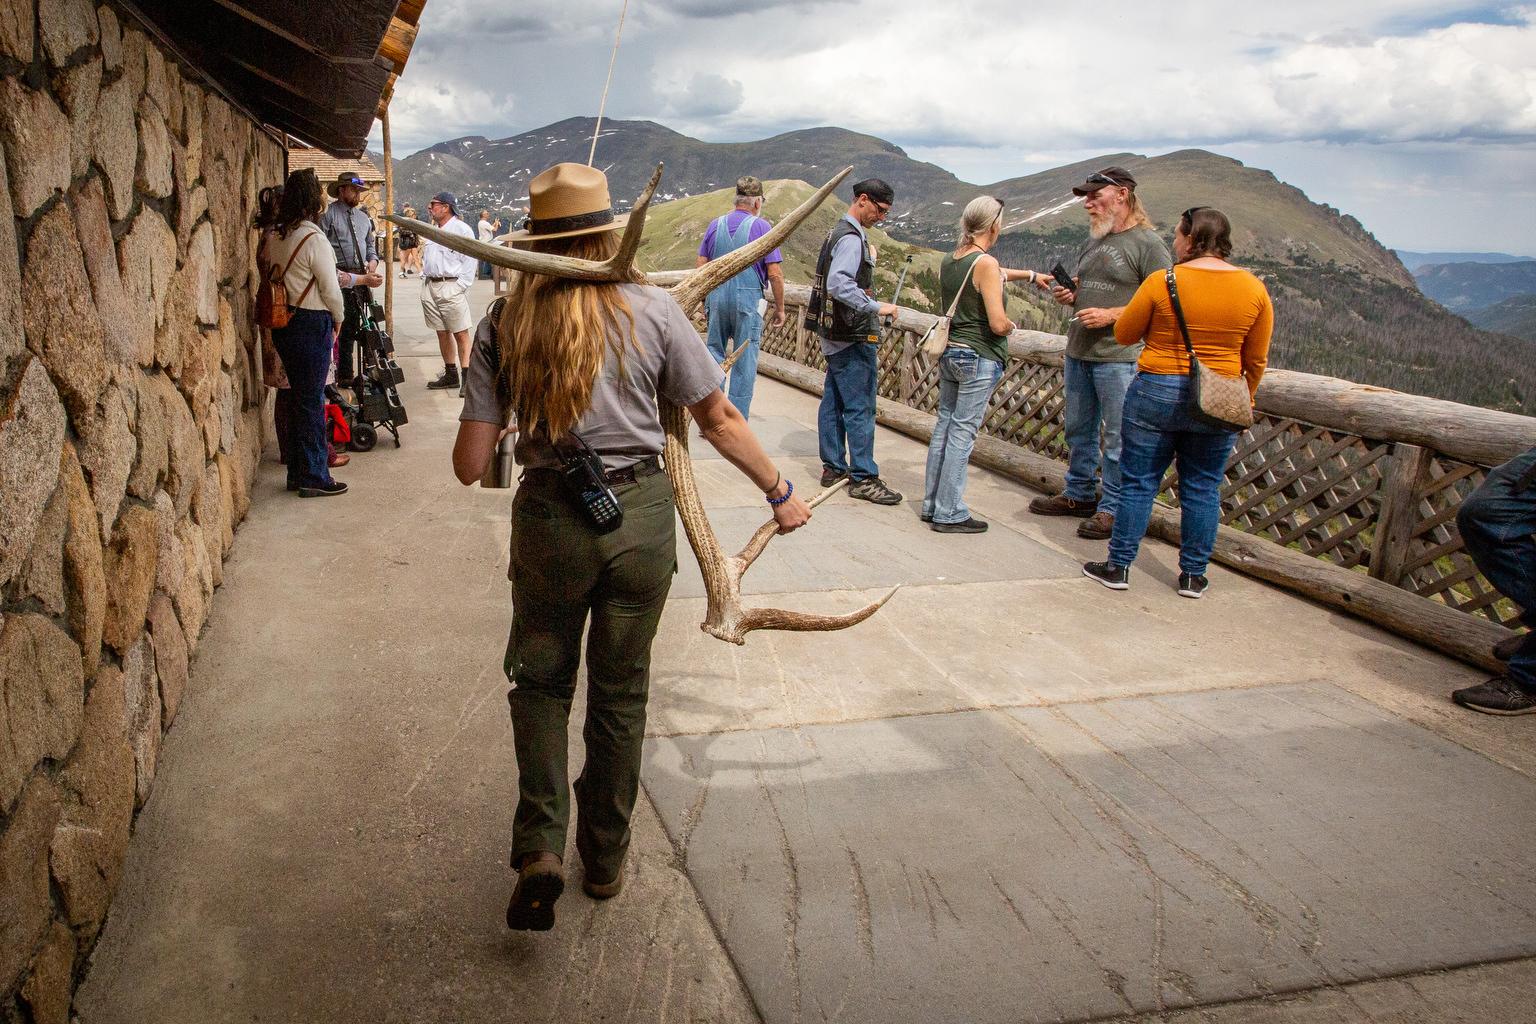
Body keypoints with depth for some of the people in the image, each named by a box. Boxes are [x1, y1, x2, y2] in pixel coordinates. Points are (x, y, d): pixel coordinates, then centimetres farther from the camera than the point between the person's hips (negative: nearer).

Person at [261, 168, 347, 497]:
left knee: (298, 395, 16)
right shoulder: (314, 239, -16)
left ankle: (297, 472, 24)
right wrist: (338, 319, 2)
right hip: (312, 323, -7)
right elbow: (330, 289, -13)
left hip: (282, 322, 7)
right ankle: (314, 477, 6)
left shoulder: (274, 236, 6)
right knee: (312, 400, -1)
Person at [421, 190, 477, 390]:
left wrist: (460, 286, -14)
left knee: (461, 333, -9)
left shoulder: (461, 229, -4)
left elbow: (469, 261, -9)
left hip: (451, 287, -8)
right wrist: (424, 278, 13)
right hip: (430, 287, 8)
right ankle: (450, 374, 19)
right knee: (442, 332, 11)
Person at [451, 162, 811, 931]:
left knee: (540, 680, 21)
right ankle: (605, 858, 31)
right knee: (620, 693, 16)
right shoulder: (651, 309, -6)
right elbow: (719, 421, -1)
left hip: (550, 520, 0)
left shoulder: (503, 326, -4)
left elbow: (470, 464, -5)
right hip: (641, 516, 0)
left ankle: (540, 846, 6)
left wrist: (486, 442, 18)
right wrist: (780, 492, 12)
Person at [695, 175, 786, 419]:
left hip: (717, 297, 4)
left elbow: (700, 266, 7)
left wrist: (706, 298, 18)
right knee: (744, 363, 4)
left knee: (714, 353, 13)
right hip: (748, 299, -3)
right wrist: (780, 308, 2)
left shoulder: (716, 224, 6)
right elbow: (775, 274, -8)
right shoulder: (761, 227, -5)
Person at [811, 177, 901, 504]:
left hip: (835, 336, 11)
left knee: (833, 402, 14)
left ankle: (833, 466, 22)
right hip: (853, 338, -11)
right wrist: (876, 307, -27)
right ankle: (863, 478, -3)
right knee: (860, 408, -7)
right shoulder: (851, 238, -17)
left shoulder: (838, 232, 16)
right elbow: (838, 284, -29)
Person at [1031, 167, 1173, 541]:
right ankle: (1079, 495, 29)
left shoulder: (1146, 243, -8)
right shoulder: (1093, 241, 16)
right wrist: (1068, 295, 4)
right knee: (1079, 430, 16)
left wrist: (1111, 316, -20)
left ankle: (1111, 508, 8)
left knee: (1117, 437, -1)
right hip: (1078, 352, 8)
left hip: (1118, 358, -8)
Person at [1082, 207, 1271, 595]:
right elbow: (1256, 362, 5)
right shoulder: (1255, 289, 0)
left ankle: (1118, 567, 12)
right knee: (1202, 489, 12)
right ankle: (1193, 576, 19)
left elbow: (1123, 335, 0)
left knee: (1138, 483, 6)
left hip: (1157, 393, -3)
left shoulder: (1162, 282, -10)